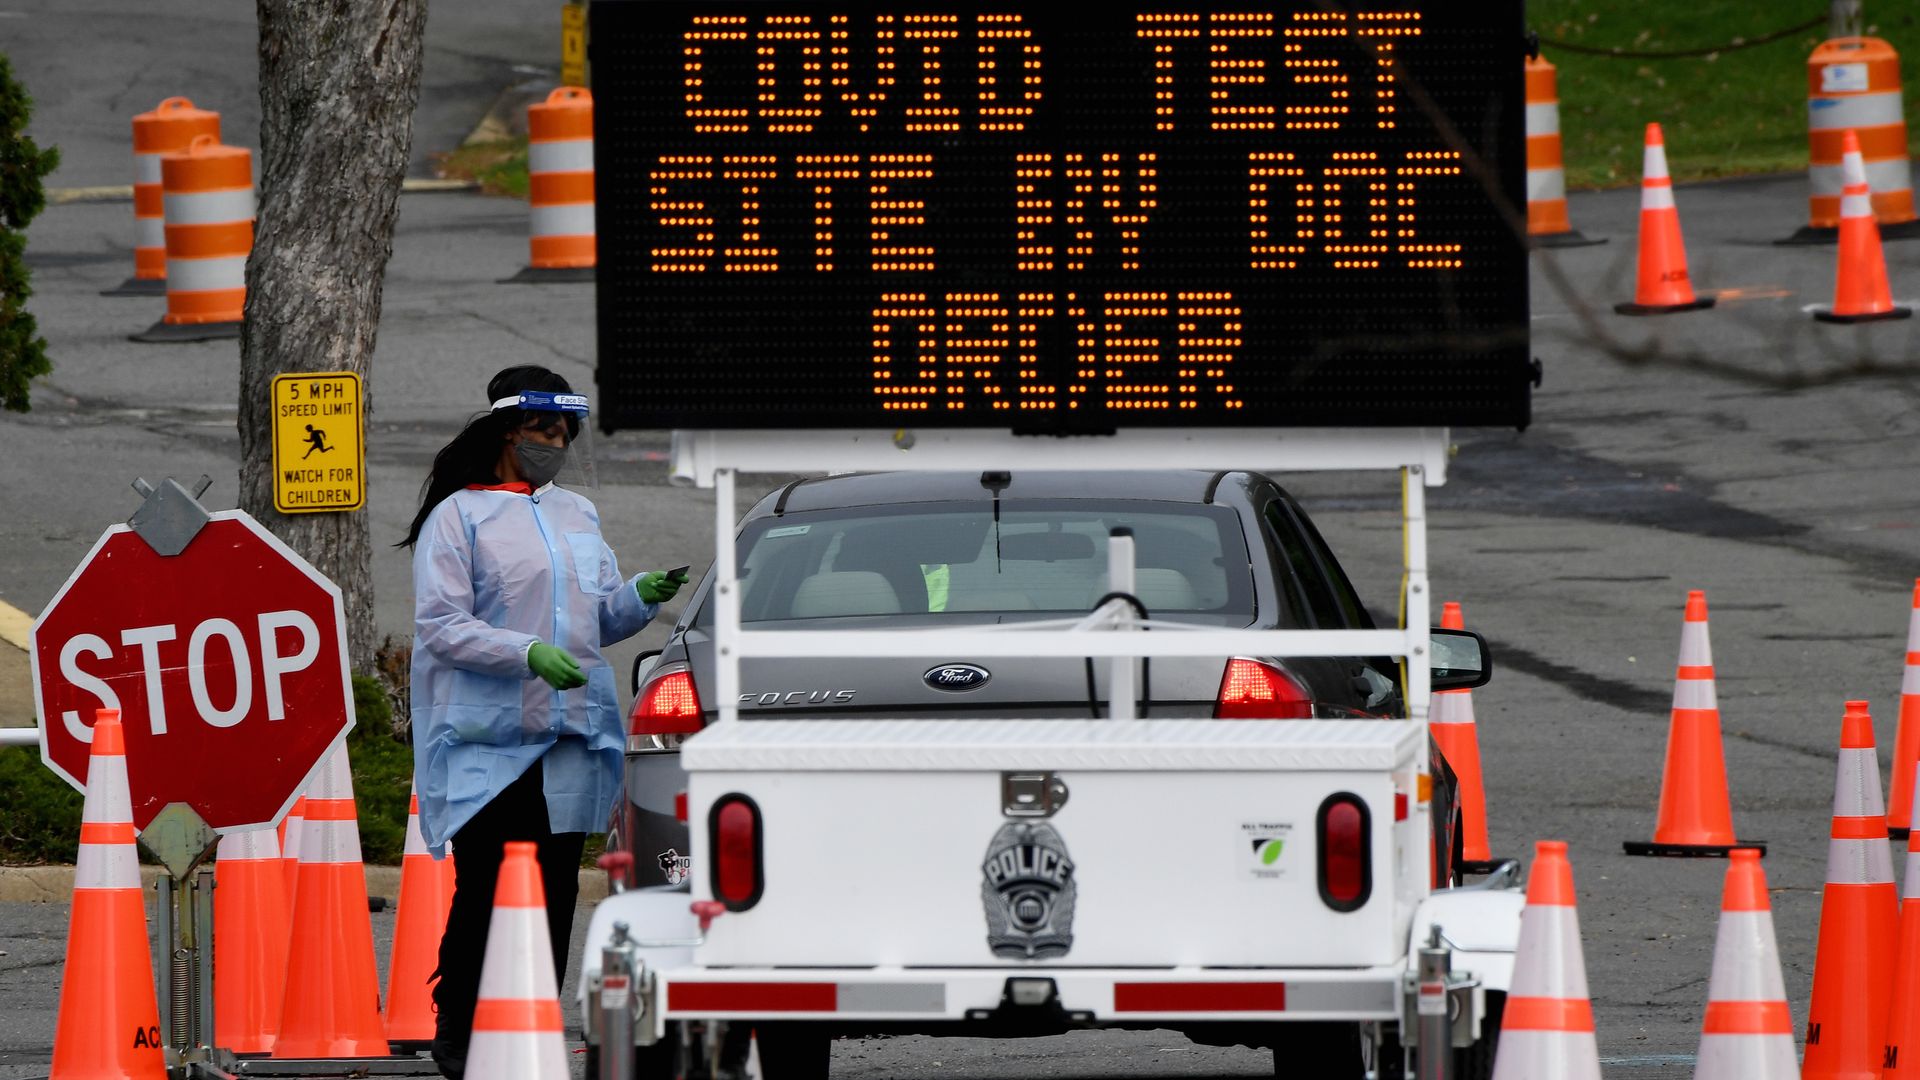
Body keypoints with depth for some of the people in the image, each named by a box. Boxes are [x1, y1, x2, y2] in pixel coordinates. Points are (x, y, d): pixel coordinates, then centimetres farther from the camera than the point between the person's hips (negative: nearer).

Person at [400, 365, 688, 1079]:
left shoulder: (577, 517, 17)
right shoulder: (459, 517, -2)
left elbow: (603, 621, 19)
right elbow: (441, 627, -10)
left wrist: (643, 596, -3)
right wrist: (528, 654, -22)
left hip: (569, 741, 5)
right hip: (487, 745, -5)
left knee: (556, 893, 4)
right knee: (482, 891, -7)